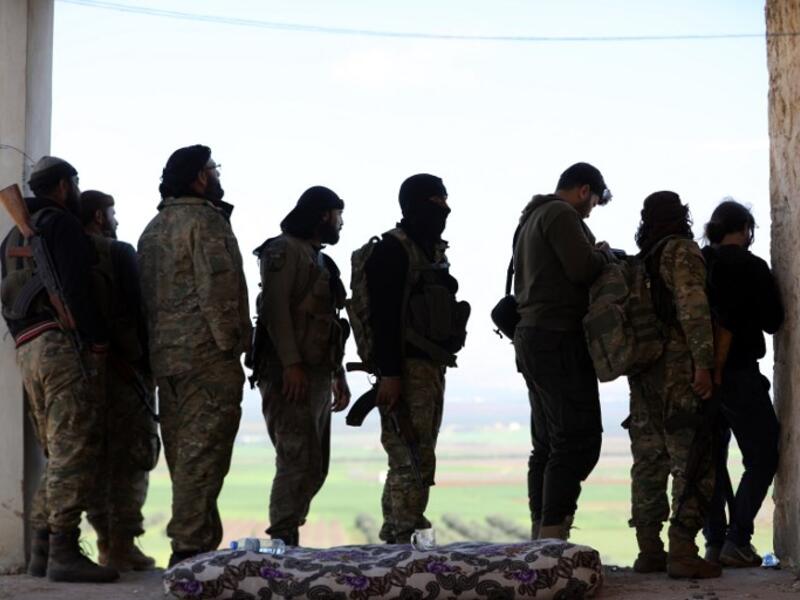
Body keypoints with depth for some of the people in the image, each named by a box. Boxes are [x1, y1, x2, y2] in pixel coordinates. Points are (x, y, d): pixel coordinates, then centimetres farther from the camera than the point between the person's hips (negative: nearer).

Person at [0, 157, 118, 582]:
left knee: (58, 454, 13)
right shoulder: (62, 224, -3)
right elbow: (76, 286, -15)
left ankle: (42, 550, 9)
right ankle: (64, 553, -17)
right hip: (65, 345, -9)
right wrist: (98, 339, -13)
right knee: (75, 450, -11)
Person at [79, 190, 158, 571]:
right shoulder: (119, 254, -7)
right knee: (130, 457, -4)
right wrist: (147, 361, -7)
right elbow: (138, 310, -12)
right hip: (126, 368, -7)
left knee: (98, 456, 11)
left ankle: (105, 543, 12)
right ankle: (122, 545, -8)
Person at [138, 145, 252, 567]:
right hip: (207, 356, -9)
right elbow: (217, 288, -17)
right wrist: (230, 342, -12)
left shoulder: (153, 228, 19)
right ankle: (191, 546, -11)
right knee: (204, 453, -8)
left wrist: (157, 346, 19)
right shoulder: (206, 221, -8)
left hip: (165, 356, 9)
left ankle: (190, 547, 15)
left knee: (183, 453, 12)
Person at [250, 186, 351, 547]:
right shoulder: (285, 250, -3)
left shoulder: (319, 260, 25)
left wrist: (338, 375, 23)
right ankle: (282, 542, -16)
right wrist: (291, 363, -23)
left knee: (314, 466, 7)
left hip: (318, 375, 10)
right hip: (292, 375, -10)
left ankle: (286, 541, 10)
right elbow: (275, 308, -15)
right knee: (300, 461, -16)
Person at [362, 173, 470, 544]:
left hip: (432, 368, 10)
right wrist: (389, 374, -24)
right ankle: (400, 544, -11)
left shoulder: (433, 251, 19)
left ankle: (395, 540, 15)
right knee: (413, 461, -13)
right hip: (405, 370, -10)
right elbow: (383, 317, -18)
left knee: (417, 459, 11)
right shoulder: (392, 250, -10)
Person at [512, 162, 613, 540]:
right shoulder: (561, 214, -8)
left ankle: (541, 541, 10)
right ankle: (553, 540, -17)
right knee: (579, 441, -11)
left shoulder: (531, 219, 23)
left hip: (531, 338, 10)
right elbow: (582, 268, -21)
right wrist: (604, 253, 0)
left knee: (547, 444, 10)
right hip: (559, 339, -10)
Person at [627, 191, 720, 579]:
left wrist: (634, 363, 19)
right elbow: (693, 306, -17)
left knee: (649, 460, 9)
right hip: (678, 369, -8)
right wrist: (703, 362, -19)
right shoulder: (681, 251, -6)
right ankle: (682, 553, -12)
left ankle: (649, 550, 11)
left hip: (643, 371, 8)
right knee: (692, 461, -7)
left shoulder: (640, 260, 17)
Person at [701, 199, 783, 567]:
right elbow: (773, 322, -3)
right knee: (762, 457, 2)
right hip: (738, 372, -6)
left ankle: (714, 542, 8)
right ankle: (737, 541, -8)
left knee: (712, 458, 12)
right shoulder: (751, 267, -8)